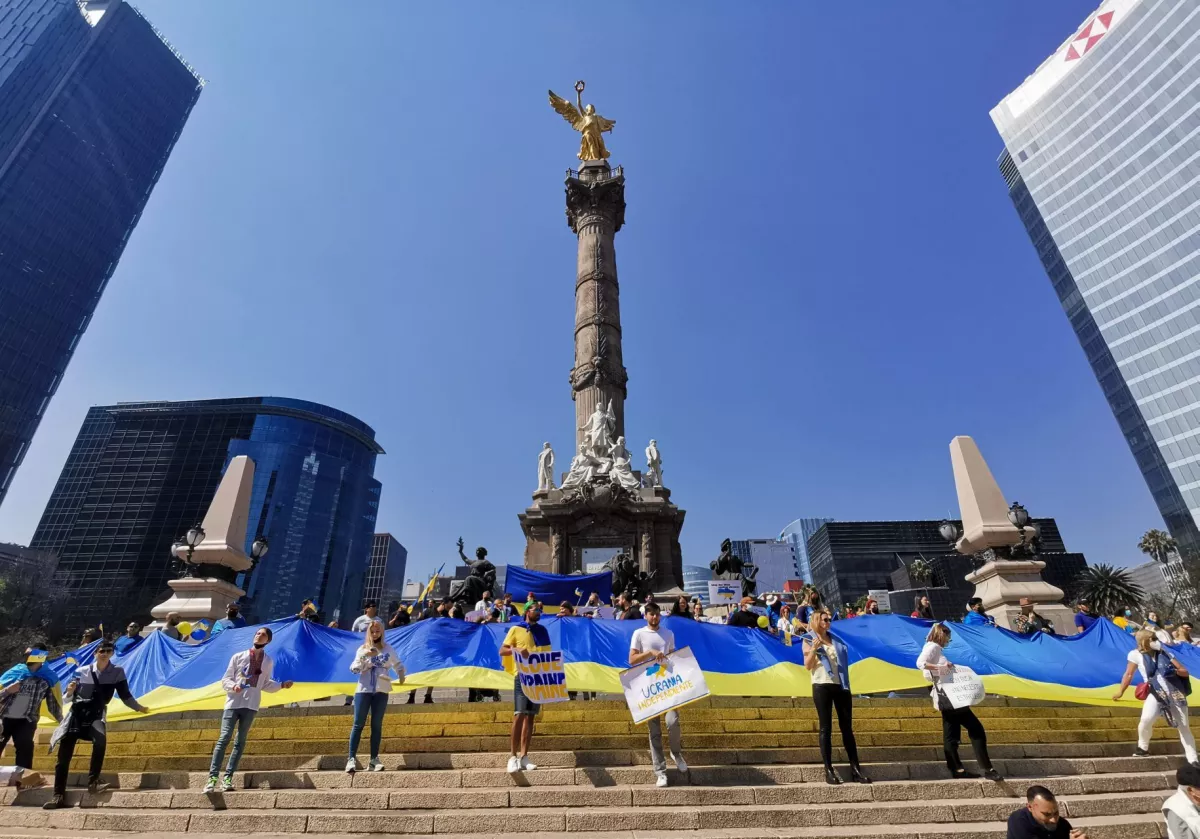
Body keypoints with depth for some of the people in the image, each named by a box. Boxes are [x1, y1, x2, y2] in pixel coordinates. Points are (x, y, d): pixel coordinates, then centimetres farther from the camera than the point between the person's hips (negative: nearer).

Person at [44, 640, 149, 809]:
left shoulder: (117, 673, 3)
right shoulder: (81, 671, 6)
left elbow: (125, 696, 7)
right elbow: (68, 698, 10)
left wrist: (139, 707, 2)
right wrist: (69, 692, -11)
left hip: (96, 714, -2)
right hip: (76, 714, 2)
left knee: (100, 739, -30)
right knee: (63, 756, -2)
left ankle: (93, 782, -19)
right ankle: (59, 796, 12)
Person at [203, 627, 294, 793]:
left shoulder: (269, 661, 10)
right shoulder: (238, 657, 4)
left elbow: (266, 685, 12)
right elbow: (225, 680, 3)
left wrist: (281, 685, -3)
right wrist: (233, 686, -17)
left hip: (251, 705, 2)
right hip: (233, 703, -2)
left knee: (240, 742, 4)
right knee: (224, 738, -9)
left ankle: (228, 778, 10)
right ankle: (212, 777, -4)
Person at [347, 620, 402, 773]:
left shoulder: (388, 649, 8)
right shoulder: (362, 649, 6)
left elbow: (398, 664, 14)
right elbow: (353, 669, -3)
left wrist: (401, 675, -6)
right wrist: (364, 656, -19)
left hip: (381, 691, 1)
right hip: (363, 690, -1)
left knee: (377, 725, 2)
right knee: (358, 724, -3)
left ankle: (374, 759, 5)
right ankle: (352, 758, -1)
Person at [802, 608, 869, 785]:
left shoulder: (835, 640, 15)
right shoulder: (808, 640, 0)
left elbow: (842, 662, 19)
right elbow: (808, 666, -8)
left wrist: (848, 686, 13)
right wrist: (814, 649, -23)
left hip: (841, 686, 5)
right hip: (822, 686, -5)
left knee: (847, 727, 7)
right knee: (826, 728, -2)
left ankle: (855, 769, 11)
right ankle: (829, 770, 2)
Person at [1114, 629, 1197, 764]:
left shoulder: (1164, 654, 7)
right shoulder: (1135, 654, 0)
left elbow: (1185, 672, 8)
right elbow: (1129, 674, 3)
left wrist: (1175, 671, -15)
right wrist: (1120, 691, -2)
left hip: (1176, 693, 3)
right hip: (1156, 694, -3)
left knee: (1184, 726, 5)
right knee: (1146, 719, -21)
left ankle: (1193, 760, 18)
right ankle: (1143, 747, 1)